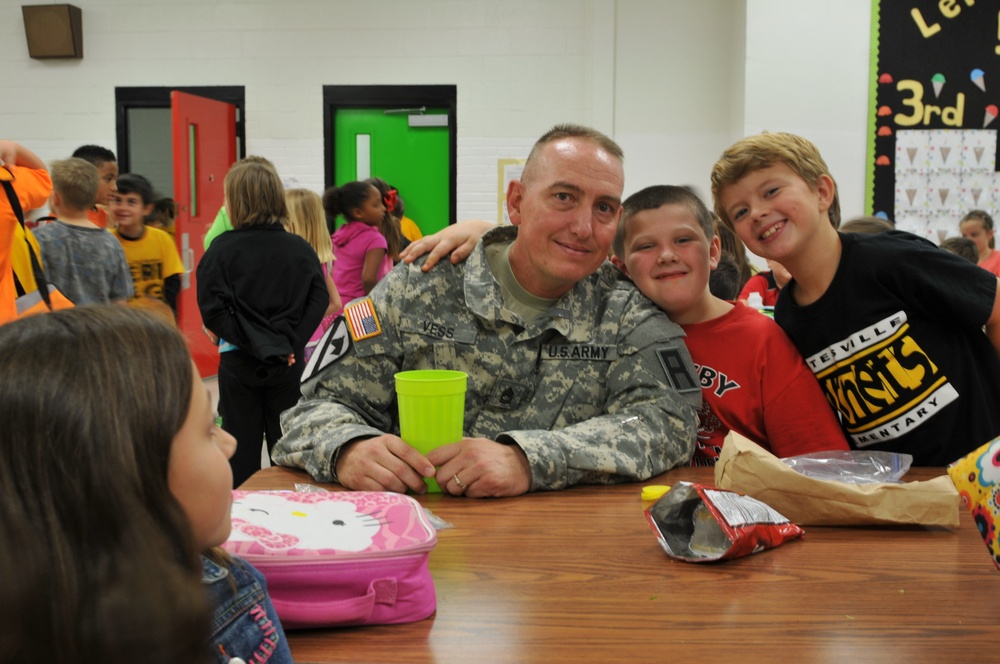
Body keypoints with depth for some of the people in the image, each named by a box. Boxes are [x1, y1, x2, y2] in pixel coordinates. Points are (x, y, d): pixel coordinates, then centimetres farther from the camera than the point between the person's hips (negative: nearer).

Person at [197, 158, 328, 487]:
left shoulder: (223, 247, -8)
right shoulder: (300, 248, 0)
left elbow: (212, 310, -14)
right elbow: (319, 300, -6)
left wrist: (247, 341, -11)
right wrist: (292, 343, -8)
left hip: (239, 361, -2)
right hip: (289, 362, 2)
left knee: (242, 450, 7)